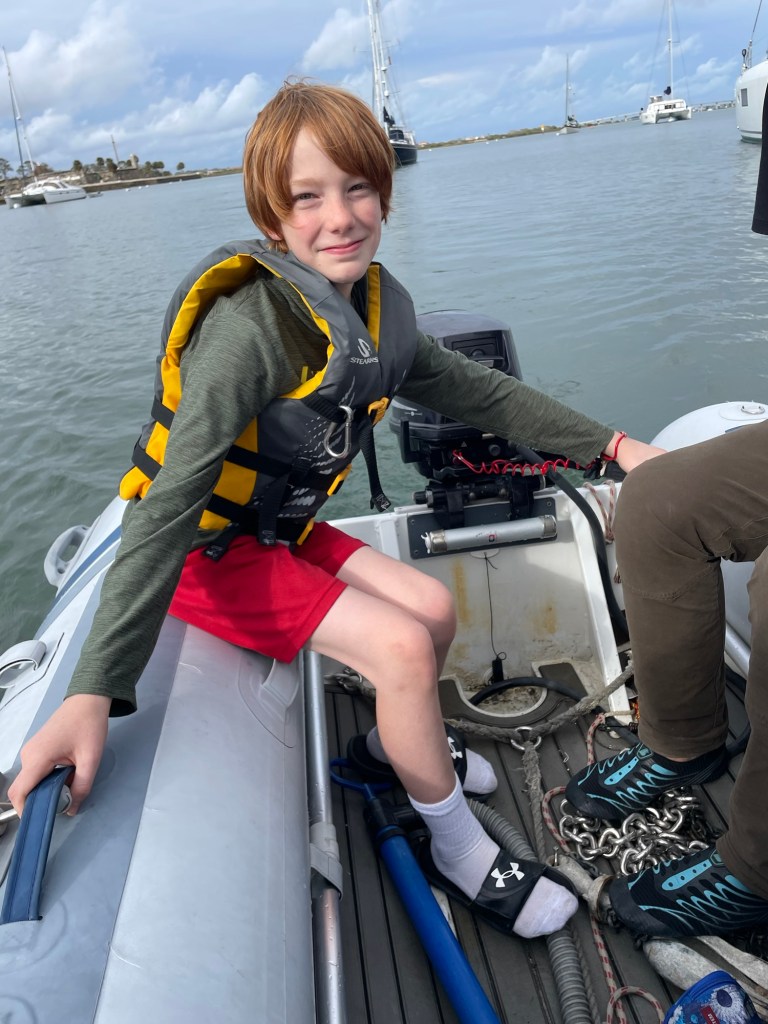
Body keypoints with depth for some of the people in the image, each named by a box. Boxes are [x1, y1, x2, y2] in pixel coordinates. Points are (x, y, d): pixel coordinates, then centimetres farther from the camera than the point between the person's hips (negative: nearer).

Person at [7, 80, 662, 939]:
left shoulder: (373, 307, -3)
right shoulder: (252, 325, -28)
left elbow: (472, 391, 7)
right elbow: (171, 499, -34)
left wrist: (609, 444, 6)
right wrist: (95, 692, -40)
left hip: (280, 530, 8)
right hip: (205, 551, -7)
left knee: (435, 608, 3)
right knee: (402, 645, -18)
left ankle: (399, 746, 33)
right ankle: (458, 850, 7)